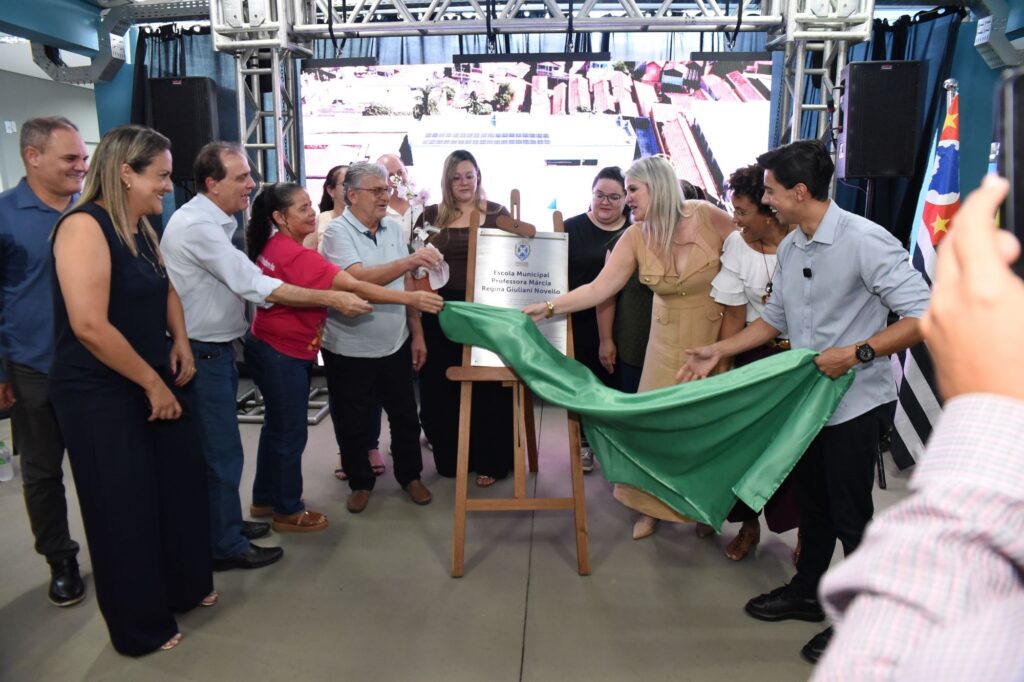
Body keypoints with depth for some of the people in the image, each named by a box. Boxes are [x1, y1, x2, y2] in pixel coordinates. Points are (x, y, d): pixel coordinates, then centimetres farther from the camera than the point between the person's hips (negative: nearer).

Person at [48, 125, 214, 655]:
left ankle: (186, 587, 38)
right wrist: (152, 383, -18)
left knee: (180, 485, 15)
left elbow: (163, 287, 24)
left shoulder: (141, 228, 8)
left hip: (151, 382, 8)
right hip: (98, 394, -8)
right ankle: (141, 627, 26)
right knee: (125, 510, 6)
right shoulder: (84, 226, -19)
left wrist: (180, 340, 5)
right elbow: (89, 326, -27)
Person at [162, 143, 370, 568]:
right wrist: (333, 300, -25)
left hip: (213, 349, 10)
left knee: (217, 447, 20)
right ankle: (225, 546, 15)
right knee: (221, 452, 1)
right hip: (202, 353, -10)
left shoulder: (212, 221, 11)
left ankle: (224, 523, 35)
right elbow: (256, 286, -26)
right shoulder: (197, 225, -22)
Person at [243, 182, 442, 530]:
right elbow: (354, 287, -32)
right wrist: (410, 298, -34)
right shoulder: (296, 256, -25)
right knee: (290, 434, 4)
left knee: (277, 426, 21)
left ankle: (265, 498, 36)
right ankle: (288, 511, 20)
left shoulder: (273, 246, 5)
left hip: (270, 348, 10)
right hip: (283, 354, -10)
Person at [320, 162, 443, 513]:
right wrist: (409, 261, -39)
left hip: (395, 345, 4)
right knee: (353, 423, 11)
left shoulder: (394, 228, 4)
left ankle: (410, 475, 35)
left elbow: (407, 284, 7)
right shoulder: (337, 232, -13)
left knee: (405, 416, 15)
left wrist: (417, 333, 5)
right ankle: (360, 482, 32)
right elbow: (358, 279, -28)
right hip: (349, 349, -4)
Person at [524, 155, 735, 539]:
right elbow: (599, 289, -8)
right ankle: (653, 505, 23)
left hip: (717, 335, -3)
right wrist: (548, 308, -15)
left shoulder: (707, 217, -16)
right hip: (670, 339, 3)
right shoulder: (635, 237, -5)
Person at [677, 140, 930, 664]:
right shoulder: (789, 247, 3)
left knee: (850, 516, 7)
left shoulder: (865, 241, -21)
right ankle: (807, 592, 41)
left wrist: (856, 353, -29)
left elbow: (923, 316, -23)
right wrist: (718, 351, 9)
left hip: (856, 402, -7)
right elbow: (776, 319, 13)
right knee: (812, 503, 21)